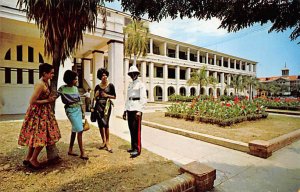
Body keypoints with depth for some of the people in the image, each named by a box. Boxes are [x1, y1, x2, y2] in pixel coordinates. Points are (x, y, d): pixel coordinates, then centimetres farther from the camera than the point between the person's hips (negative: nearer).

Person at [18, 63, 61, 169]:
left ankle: (28, 158, 31)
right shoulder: (40, 84, -23)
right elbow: (32, 101, -22)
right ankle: (33, 160, 17)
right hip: (38, 113, -9)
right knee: (42, 137, 1)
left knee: (36, 136, 17)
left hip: (43, 112, 9)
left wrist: (51, 98, 4)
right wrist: (47, 101, -16)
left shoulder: (46, 82, 5)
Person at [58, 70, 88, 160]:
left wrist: (83, 112, 14)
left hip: (78, 110, 6)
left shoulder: (75, 88, 9)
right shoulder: (62, 89, -7)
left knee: (75, 130, 12)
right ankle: (82, 153, 0)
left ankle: (70, 150, 28)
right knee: (80, 130, -9)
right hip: (71, 110, -6)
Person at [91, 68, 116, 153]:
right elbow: (95, 98, 15)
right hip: (98, 105, 4)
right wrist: (96, 95, -6)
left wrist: (107, 95, -11)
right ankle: (104, 141, 19)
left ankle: (107, 142, -1)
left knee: (106, 123, -10)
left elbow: (114, 96, 4)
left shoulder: (110, 85, 2)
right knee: (100, 124, 6)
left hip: (107, 105, -3)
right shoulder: (97, 87, 9)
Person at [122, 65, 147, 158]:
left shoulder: (141, 84, -4)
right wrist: (125, 110, 14)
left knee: (136, 129, -5)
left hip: (137, 109, -7)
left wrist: (139, 111, -19)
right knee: (131, 129, 11)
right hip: (130, 109, 7)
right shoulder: (130, 85, 17)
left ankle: (137, 149, 3)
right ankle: (133, 147, 23)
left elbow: (144, 99, -11)